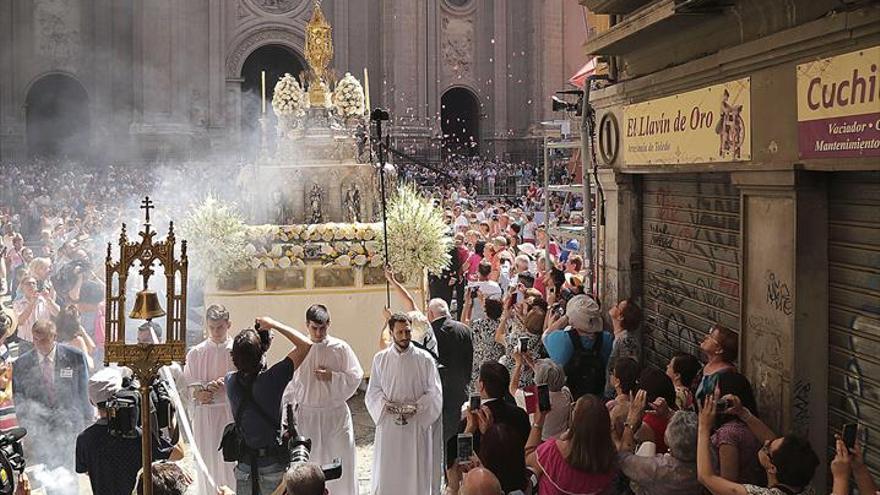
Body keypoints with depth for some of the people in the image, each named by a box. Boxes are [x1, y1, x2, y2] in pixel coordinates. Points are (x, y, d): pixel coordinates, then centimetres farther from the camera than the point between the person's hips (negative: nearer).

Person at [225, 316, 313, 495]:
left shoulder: (231, 381, -8)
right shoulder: (271, 379, -22)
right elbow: (305, 345, -20)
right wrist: (274, 324, -13)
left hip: (245, 465, 4)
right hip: (274, 464, -4)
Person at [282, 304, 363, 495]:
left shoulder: (341, 348, -4)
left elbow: (355, 377, -2)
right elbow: (290, 385, 6)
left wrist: (332, 376, -15)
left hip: (336, 414, -1)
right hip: (307, 415, 1)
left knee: (341, 463, 2)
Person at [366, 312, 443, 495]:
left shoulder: (425, 359, -1)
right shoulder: (380, 359, 4)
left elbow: (435, 392, 0)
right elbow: (373, 391, 9)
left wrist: (417, 407, -14)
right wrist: (385, 404, -10)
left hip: (417, 423, -1)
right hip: (388, 423, 1)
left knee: (417, 471, 2)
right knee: (388, 471, 4)